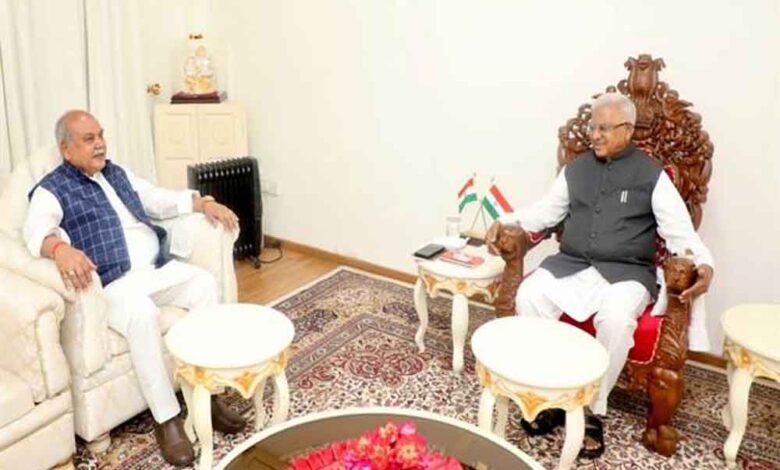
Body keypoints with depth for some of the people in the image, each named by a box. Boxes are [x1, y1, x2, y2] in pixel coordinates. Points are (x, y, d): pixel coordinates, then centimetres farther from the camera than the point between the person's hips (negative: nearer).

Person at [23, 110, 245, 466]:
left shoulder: (117, 173, 22)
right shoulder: (52, 190, 0)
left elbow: (160, 199, 25)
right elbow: (36, 228, -20)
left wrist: (203, 202, 9)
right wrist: (59, 248, -43)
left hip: (157, 269, 6)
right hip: (111, 283, -6)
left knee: (205, 283, -18)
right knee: (142, 315, -36)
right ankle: (167, 419, -23)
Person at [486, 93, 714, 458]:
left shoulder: (651, 174, 2)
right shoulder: (575, 169, 14)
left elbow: (680, 230, -4)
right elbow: (546, 211, 19)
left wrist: (703, 264, -23)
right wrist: (507, 222, 4)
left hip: (627, 272, -3)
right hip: (572, 265, 4)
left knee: (616, 318, -35)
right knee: (529, 295, -25)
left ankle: (592, 410, -13)